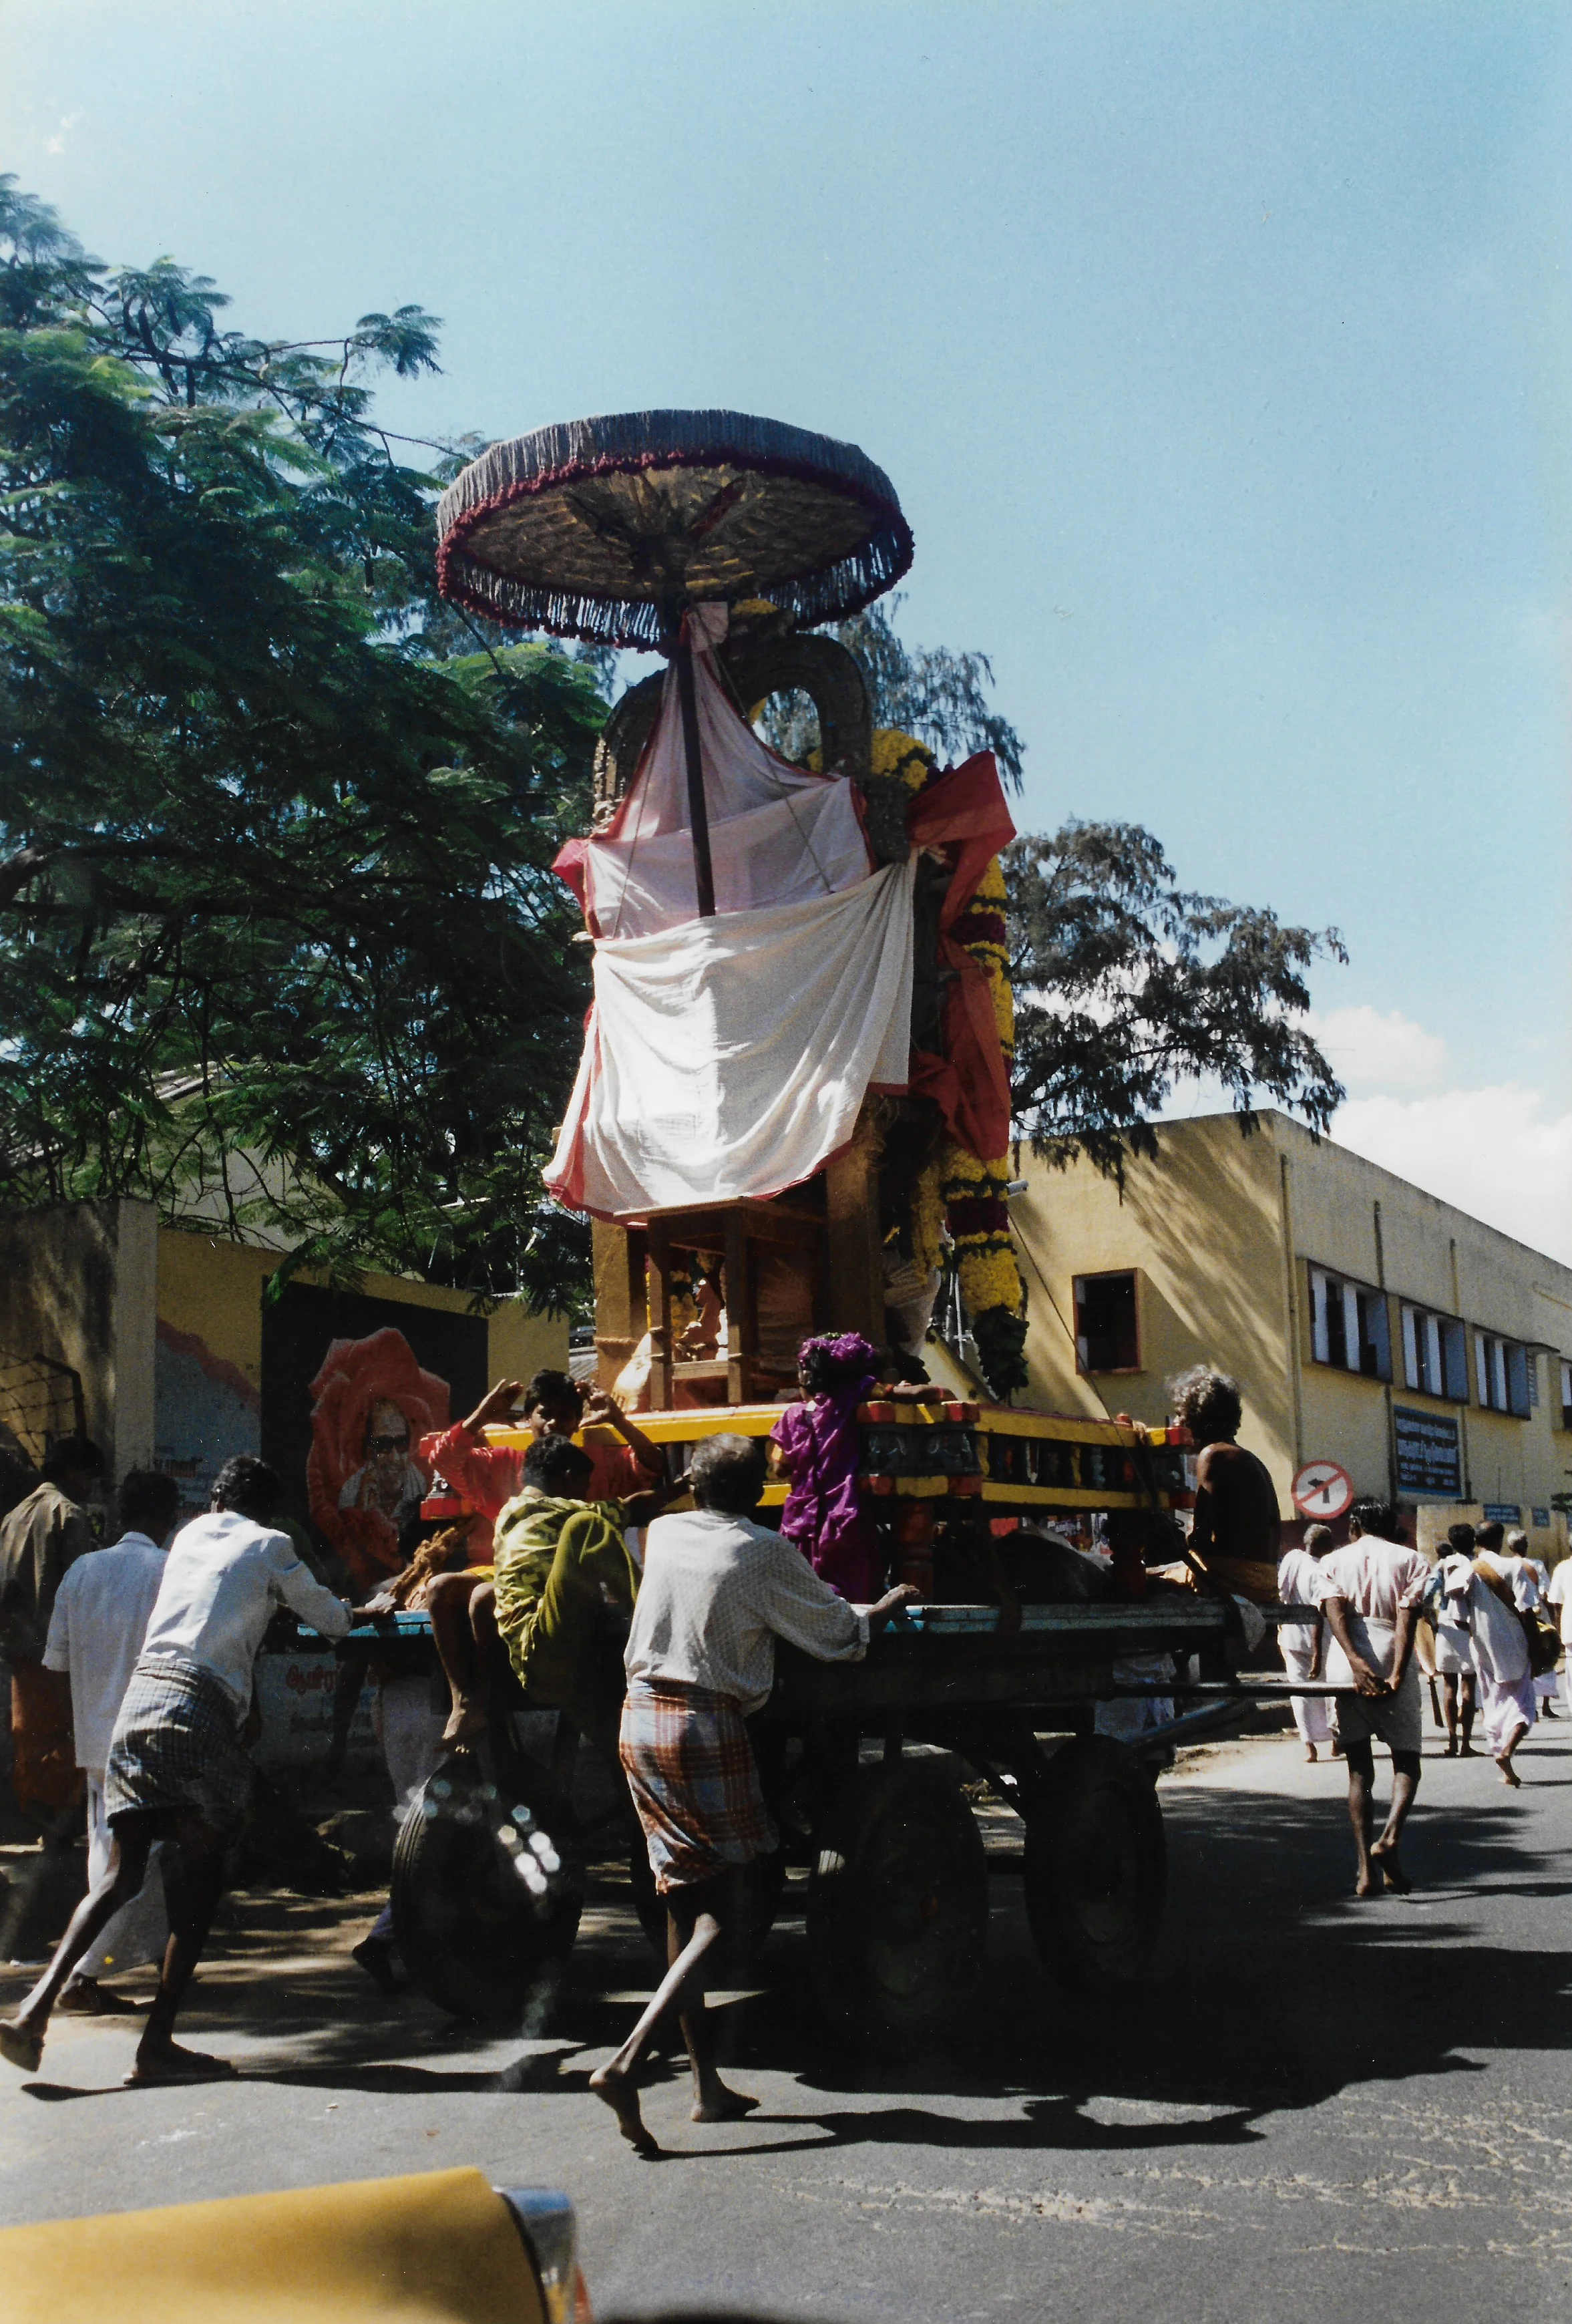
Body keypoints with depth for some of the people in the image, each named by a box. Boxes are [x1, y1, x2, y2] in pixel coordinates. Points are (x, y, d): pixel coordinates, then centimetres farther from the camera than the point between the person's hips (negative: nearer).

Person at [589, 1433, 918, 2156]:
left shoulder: (662, 1533, 10)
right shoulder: (765, 1553, -6)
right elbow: (842, 1637, 2)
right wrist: (887, 1607, 22)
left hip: (640, 1719, 6)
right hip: (707, 1730, -6)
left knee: (684, 1905, 13)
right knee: (720, 1912, -2)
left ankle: (707, 2082, 18)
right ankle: (623, 2065, -16)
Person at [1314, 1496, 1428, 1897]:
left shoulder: (1333, 1562, 13)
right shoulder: (1411, 1560, 9)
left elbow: (1336, 1611, -7)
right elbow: (1406, 1617, -7)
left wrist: (1357, 1662, -19)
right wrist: (1397, 1674, -17)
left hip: (1346, 1668, 2)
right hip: (1393, 1665, -1)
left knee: (1359, 1771, 9)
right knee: (1406, 1762, 10)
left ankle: (1367, 1869, 0)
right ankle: (1389, 1840, -15)